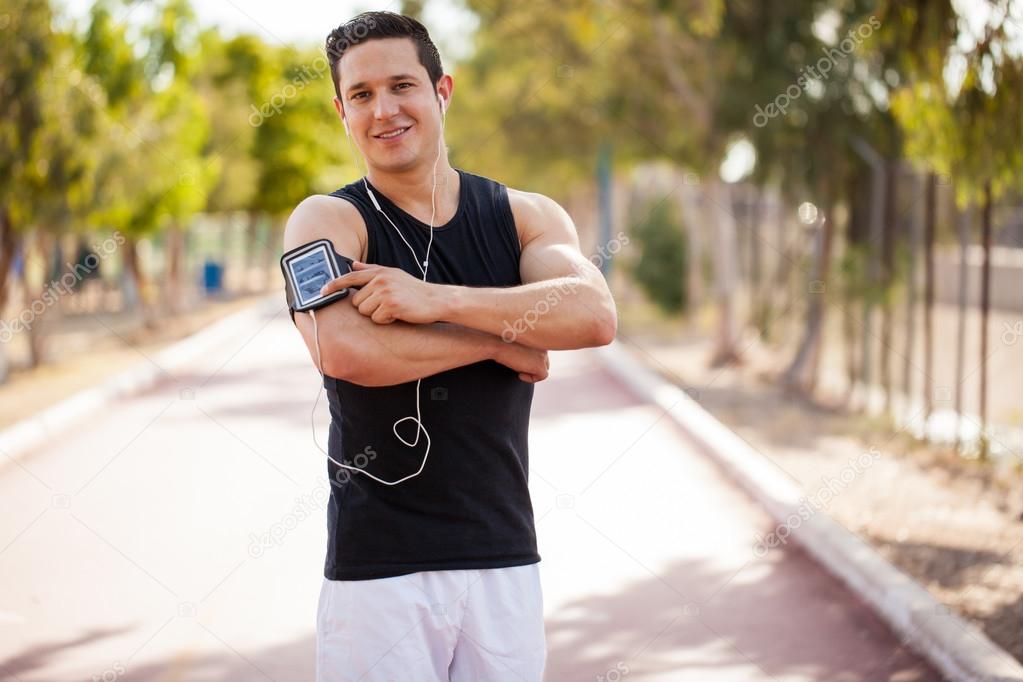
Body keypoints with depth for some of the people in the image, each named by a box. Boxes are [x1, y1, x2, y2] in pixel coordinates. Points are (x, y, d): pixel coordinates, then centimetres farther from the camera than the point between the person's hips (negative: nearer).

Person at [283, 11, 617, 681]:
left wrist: (433, 301, -20)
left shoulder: (527, 217, 7)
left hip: (505, 559, 3)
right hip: (378, 569, -3)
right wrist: (502, 341, -11)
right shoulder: (328, 221, -1)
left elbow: (596, 315, -12)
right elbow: (344, 351, -20)